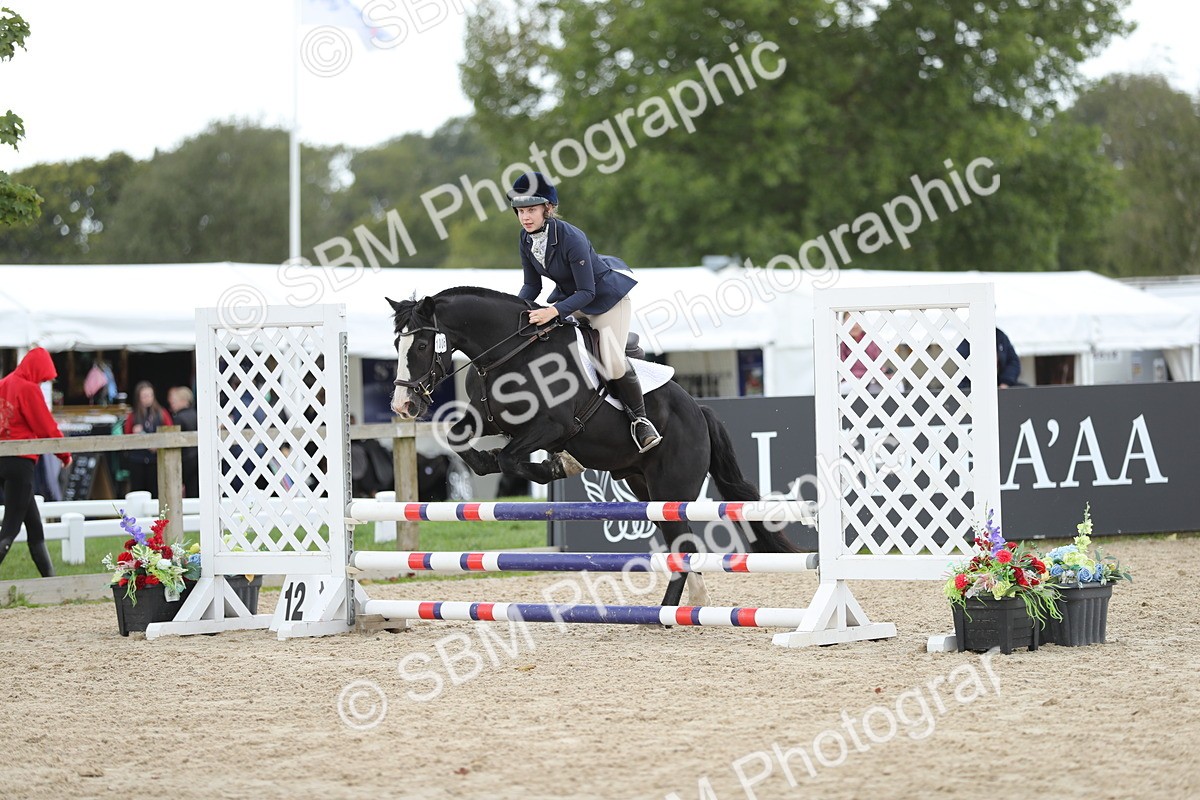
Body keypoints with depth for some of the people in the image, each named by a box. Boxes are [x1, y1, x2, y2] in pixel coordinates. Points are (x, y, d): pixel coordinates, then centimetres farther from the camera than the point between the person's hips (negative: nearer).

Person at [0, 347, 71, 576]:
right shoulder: (28, 389, -11)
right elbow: (47, 427, -8)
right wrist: (65, 455, 6)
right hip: (20, 461, -8)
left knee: (34, 523, 14)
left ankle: (49, 579, 18)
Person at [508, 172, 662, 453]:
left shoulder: (571, 238, -33)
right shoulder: (527, 239, -12)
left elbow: (586, 292, -31)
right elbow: (532, 285, -2)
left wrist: (554, 311, -43)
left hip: (607, 296, -8)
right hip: (568, 295, 8)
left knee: (613, 362, -17)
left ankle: (640, 419, 2)